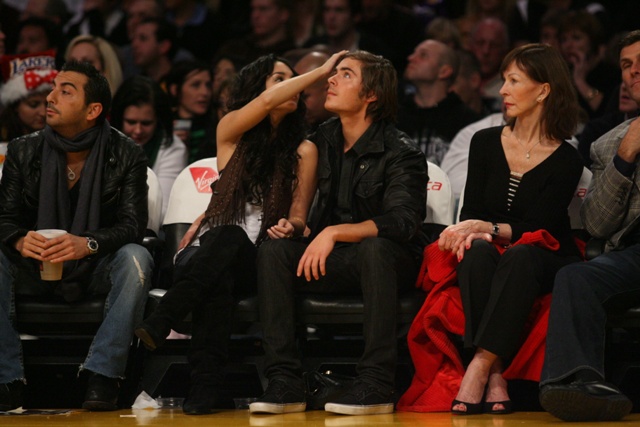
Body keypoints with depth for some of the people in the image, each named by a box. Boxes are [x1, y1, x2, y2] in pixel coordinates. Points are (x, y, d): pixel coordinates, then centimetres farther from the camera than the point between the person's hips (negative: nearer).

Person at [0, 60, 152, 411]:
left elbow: (133, 225, -14)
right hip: (36, 272, 2)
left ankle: (102, 378, -32)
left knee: (135, 258, -34)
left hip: (97, 271, -2)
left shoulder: (125, 156, -5)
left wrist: (88, 244, -35)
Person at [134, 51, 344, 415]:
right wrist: (322, 71, -7)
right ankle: (206, 384, -50)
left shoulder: (303, 150, 13)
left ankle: (159, 326, -49)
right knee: (216, 278, -40)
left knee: (229, 238, -38)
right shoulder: (231, 133, 9)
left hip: (256, 261, 0)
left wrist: (290, 227, -16)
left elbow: (299, 217, 9)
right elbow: (268, 102, -11)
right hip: (207, 252, 0)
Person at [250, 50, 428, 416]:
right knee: (274, 251, -21)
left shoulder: (401, 152, -13)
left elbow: (402, 221, -26)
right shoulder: (323, 139, 6)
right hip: (336, 262, 5)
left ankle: (377, 383, -39)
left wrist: (334, 233, -34)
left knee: (375, 248, -39)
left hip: (390, 261, -5)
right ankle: (285, 381, -28)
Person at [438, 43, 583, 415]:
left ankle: (481, 365, -46)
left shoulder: (566, 160, -4)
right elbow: (472, 213, 4)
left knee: (521, 255, -37)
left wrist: (485, 227, -23)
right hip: (492, 258, 3)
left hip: (545, 259, -3)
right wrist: (472, 233, -19)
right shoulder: (486, 143, 7)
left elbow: (536, 228, -10)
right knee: (477, 251, -33)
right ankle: (494, 375, -44)